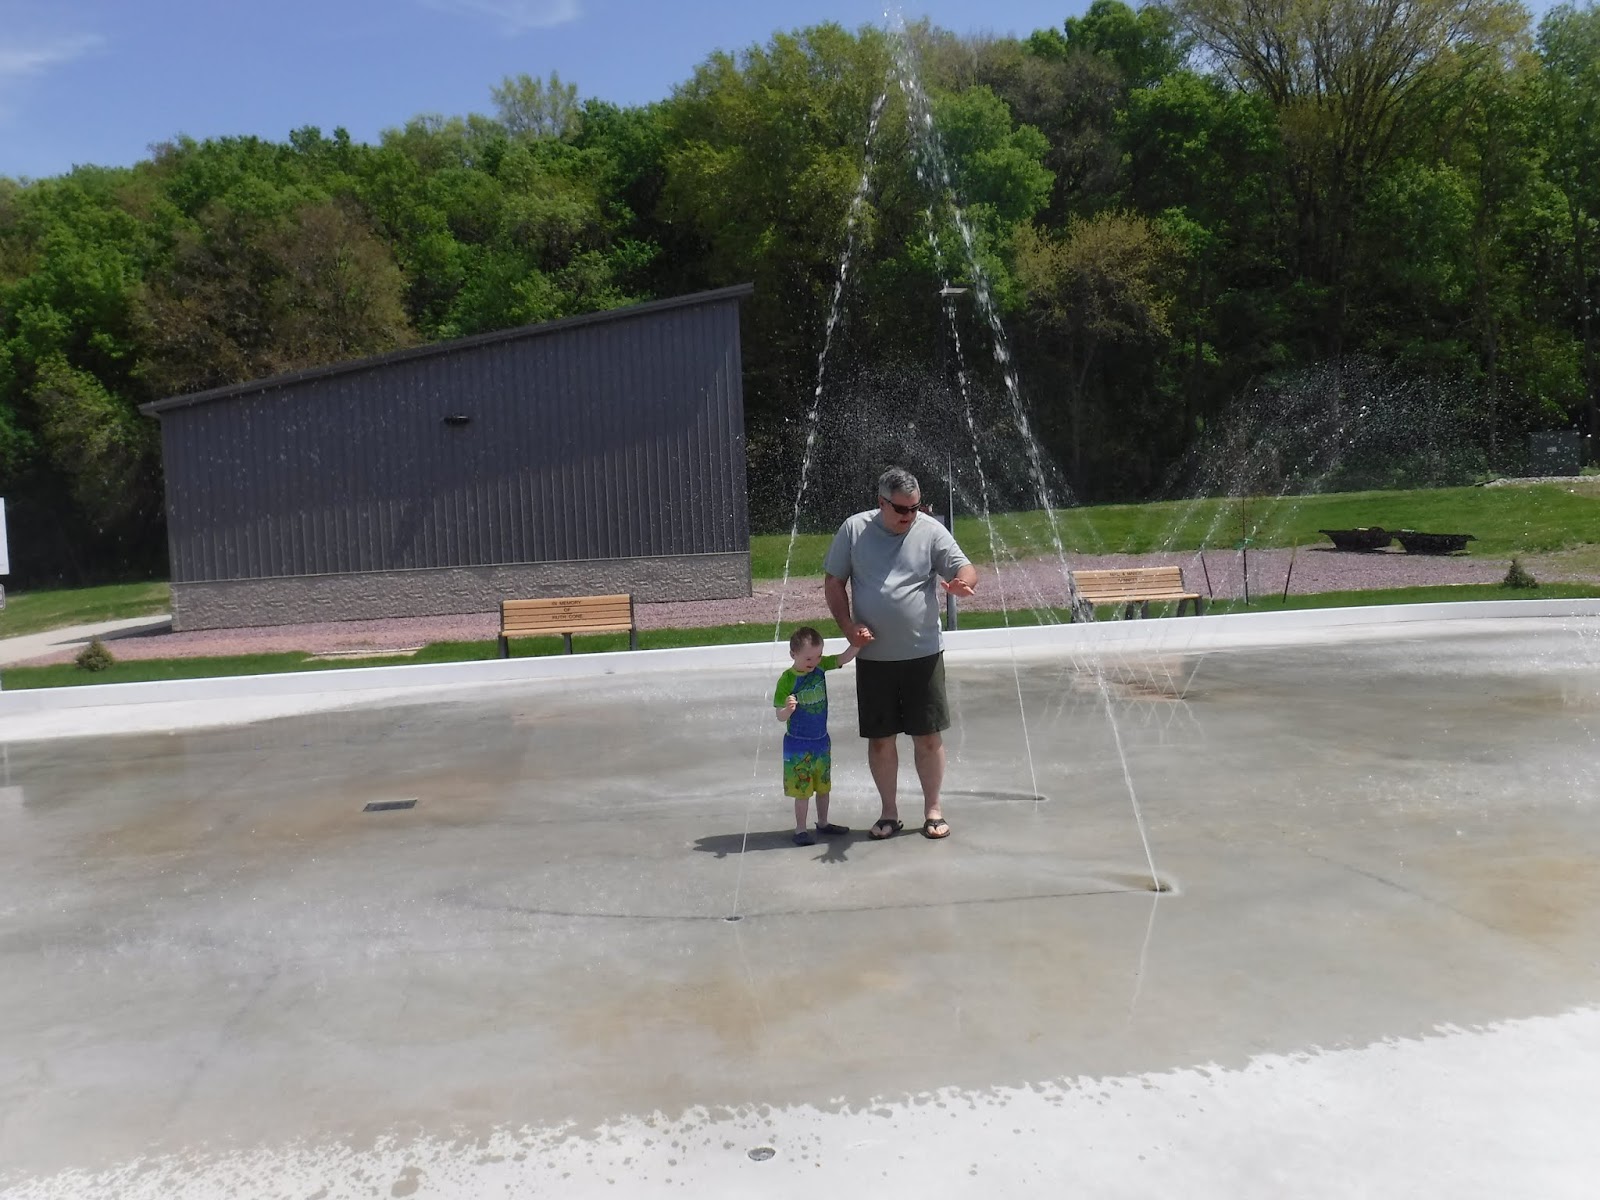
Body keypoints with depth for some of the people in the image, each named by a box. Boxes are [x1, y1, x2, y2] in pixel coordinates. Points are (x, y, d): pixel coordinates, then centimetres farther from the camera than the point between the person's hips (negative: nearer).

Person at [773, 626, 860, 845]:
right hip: (798, 745, -6)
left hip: (821, 740, 6)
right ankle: (800, 829, 15)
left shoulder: (820, 666, -5)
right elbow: (780, 716, -19)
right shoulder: (787, 680, -20)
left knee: (823, 785, 19)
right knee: (802, 790, 3)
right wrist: (788, 708, -40)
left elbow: (844, 658, -7)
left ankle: (823, 823, 35)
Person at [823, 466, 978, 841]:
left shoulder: (931, 530, -3)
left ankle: (933, 810, 22)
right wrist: (848, 625, -10)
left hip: (923, 654, 0)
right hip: (873, 657, 1)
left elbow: (965, 569, -7)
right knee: (880, 739, 8)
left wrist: (964, 582, -33)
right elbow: (833, 581, 4)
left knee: (928, 736, 6)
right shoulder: (854, 529, -2)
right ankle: (889, 812, 23)